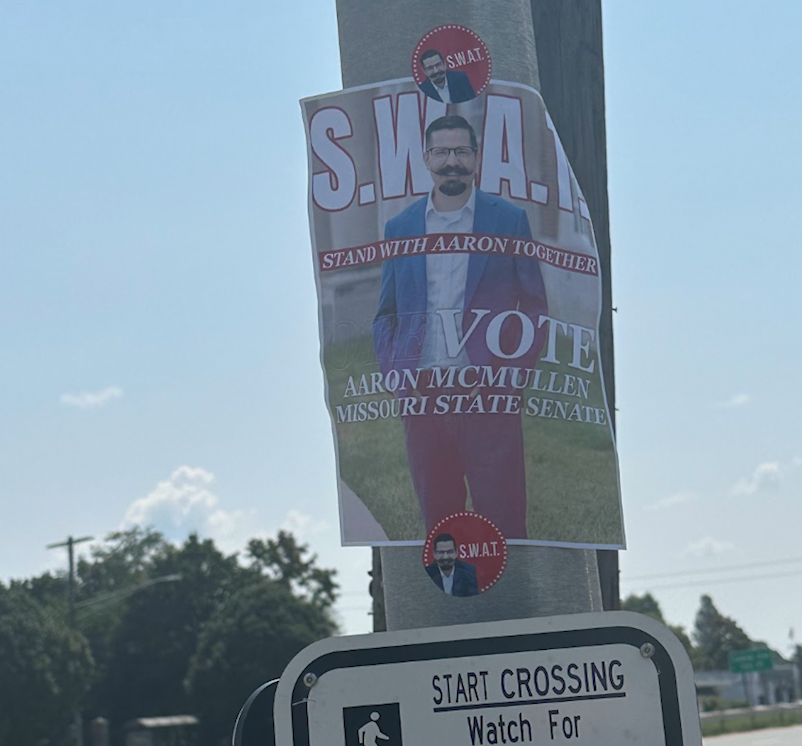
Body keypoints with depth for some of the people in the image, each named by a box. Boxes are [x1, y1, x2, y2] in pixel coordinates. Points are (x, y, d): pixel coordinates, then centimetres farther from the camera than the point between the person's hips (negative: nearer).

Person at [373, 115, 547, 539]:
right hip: (422, 394, 3)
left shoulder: (509, 220, 7)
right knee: (436, 516, 4)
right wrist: (393, 372, 2)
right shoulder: (400, 227, 14)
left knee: (501, 519, -5)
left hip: (487, 395, -2)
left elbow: (534, 307, 6)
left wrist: (513, 372, -5)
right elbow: (386, 313, 18)